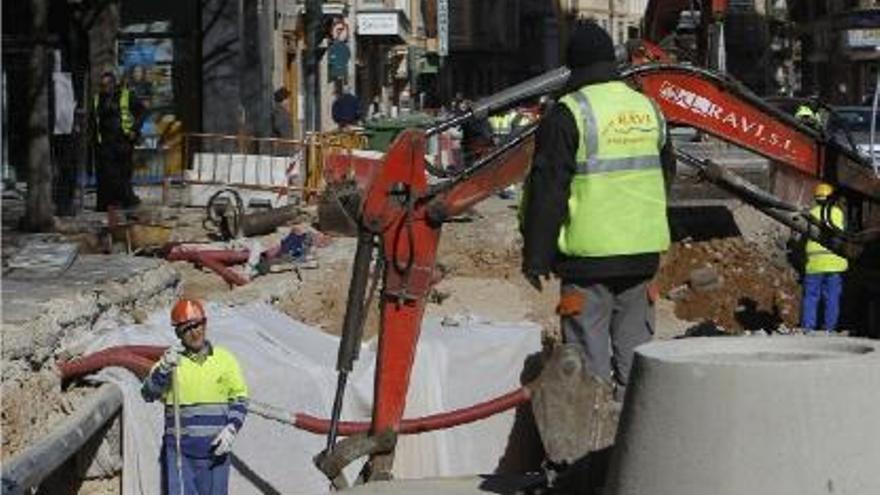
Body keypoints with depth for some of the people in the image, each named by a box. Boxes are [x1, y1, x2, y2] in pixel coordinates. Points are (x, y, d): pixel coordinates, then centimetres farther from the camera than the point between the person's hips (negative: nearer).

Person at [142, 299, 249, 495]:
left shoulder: (225, 359, 7)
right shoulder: (171, 360, 3)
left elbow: (239, 399, 12)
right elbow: (149, 393, -10)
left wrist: (231, 429, -5)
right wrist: (164, 369, -28)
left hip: (214, 450, 2)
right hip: (179, 449, -2)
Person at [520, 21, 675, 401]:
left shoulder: (568, 114, -11)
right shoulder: (649, 109, 10)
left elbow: (547, 191, -12)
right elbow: (666, 174, 22)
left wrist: (535, 256, -7)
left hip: (588, 255, -6)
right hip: (643, 253, 6)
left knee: (589, 355, -1)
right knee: (634, 351, 15)